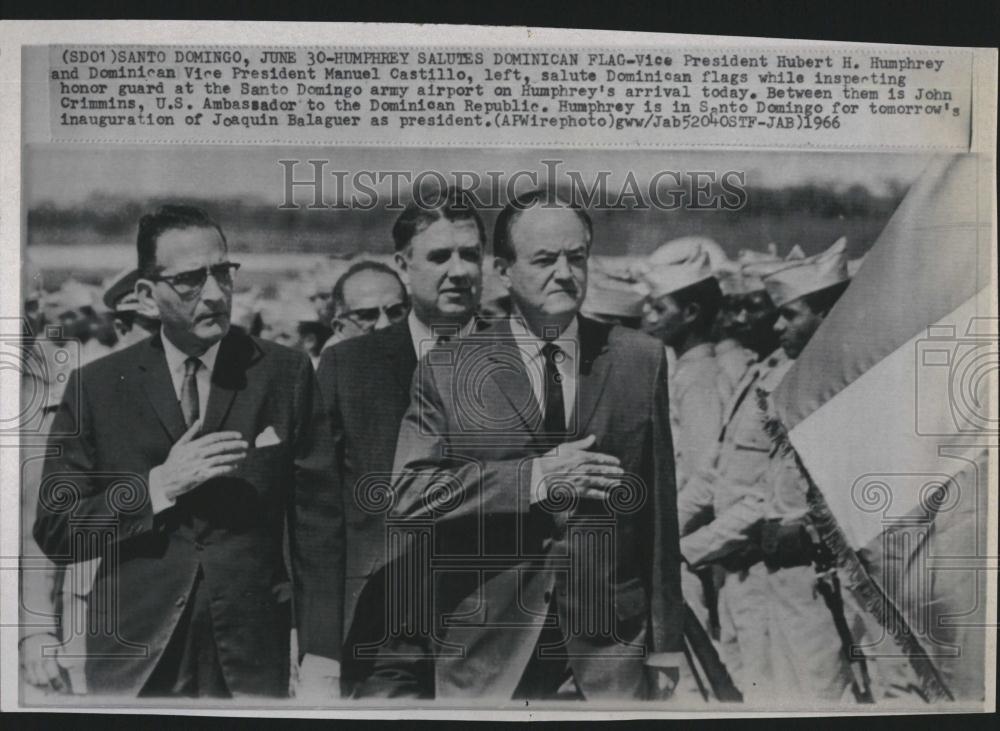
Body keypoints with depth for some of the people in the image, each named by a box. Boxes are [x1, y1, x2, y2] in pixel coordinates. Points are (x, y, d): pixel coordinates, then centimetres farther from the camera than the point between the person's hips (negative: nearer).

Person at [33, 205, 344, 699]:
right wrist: (157, 486, -16)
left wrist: (321, 661, -9)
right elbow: (54, 533, -1)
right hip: (134, 661, 0)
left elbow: (318, 526, -4)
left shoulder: (286, 375, -3)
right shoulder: (95, 387, -1)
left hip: (252, 659, 0)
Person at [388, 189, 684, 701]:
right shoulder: (445, 370, -1)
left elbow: (658, 510, 3)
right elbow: (407, 496, -10)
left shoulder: (640, 360, 3)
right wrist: (532, 478, -18)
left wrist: (665, 647, 5)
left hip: (611, 647, 1)